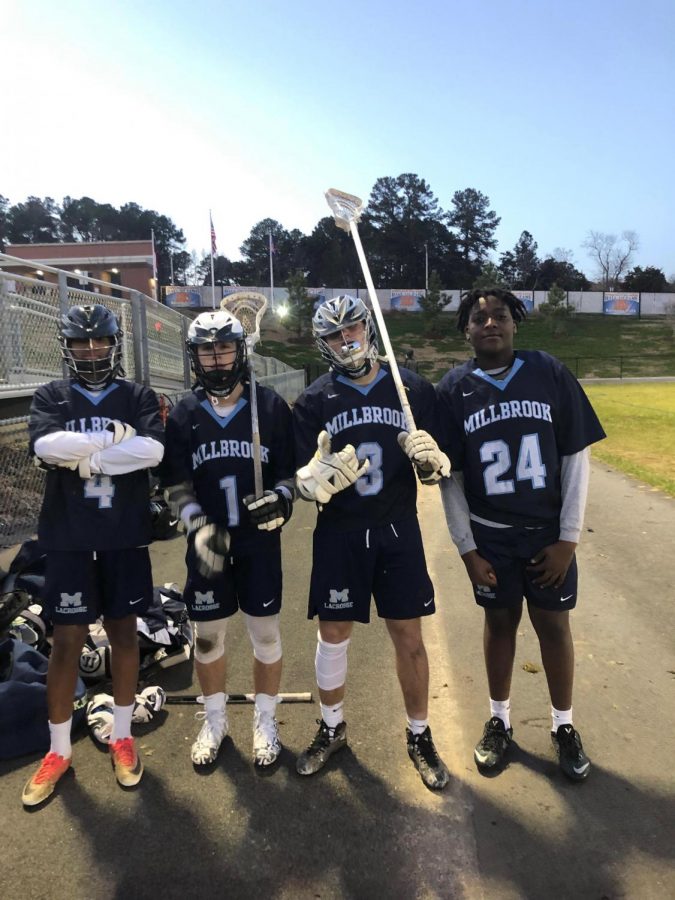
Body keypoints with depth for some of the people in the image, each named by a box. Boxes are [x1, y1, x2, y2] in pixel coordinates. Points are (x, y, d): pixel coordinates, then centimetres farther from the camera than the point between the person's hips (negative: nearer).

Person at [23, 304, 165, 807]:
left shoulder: (138, 397, 4)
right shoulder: (50, 398, 5)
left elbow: (153, 450, -15)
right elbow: (45, 447, -16)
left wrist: (82, 458, -14)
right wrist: (116, 438, -15)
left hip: (126, 536, 0)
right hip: (69, 538, 0)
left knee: (124, 635, 10)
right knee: (67, 642, 6)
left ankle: (122, 737, 28)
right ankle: (59, 750, 24)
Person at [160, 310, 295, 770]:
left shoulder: (271, 407, -6)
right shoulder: (183, 415, 0)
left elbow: (291, 470, 0)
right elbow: (177, 484, 2)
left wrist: (282, 498, -20)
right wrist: (199, 527, -13)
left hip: (260, 540, -1)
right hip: (208, 544, 2)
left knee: (266, 632, 9)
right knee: (208, 634, 13)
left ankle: (265, 722, 31)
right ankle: (215, 719, 36)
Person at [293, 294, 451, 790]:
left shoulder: (415, 390, -3)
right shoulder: (314, 401, -4)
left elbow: (438, 470, 1)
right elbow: (302, 480, -6)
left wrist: (431, 459, -23)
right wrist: (317, 478, -29)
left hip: (399, 532, 0)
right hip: (338, 535, 0)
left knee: (410, 637, 9)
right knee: (333, 634, 11)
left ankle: (419, 735, 31)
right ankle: (332, 729, 35)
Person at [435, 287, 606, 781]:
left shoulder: (550, 373, -7)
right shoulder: (453, 389, -5)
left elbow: (576, 457, -4)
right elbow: (450, 475, -2)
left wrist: (568, 538, -6)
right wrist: (467, 549, -4)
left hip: (548, 533, 0)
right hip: (490, 536, 0)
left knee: (554, 624, 12)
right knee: (500, 623, 15)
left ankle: (564, 726, 33)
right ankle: (500, 721, 35)